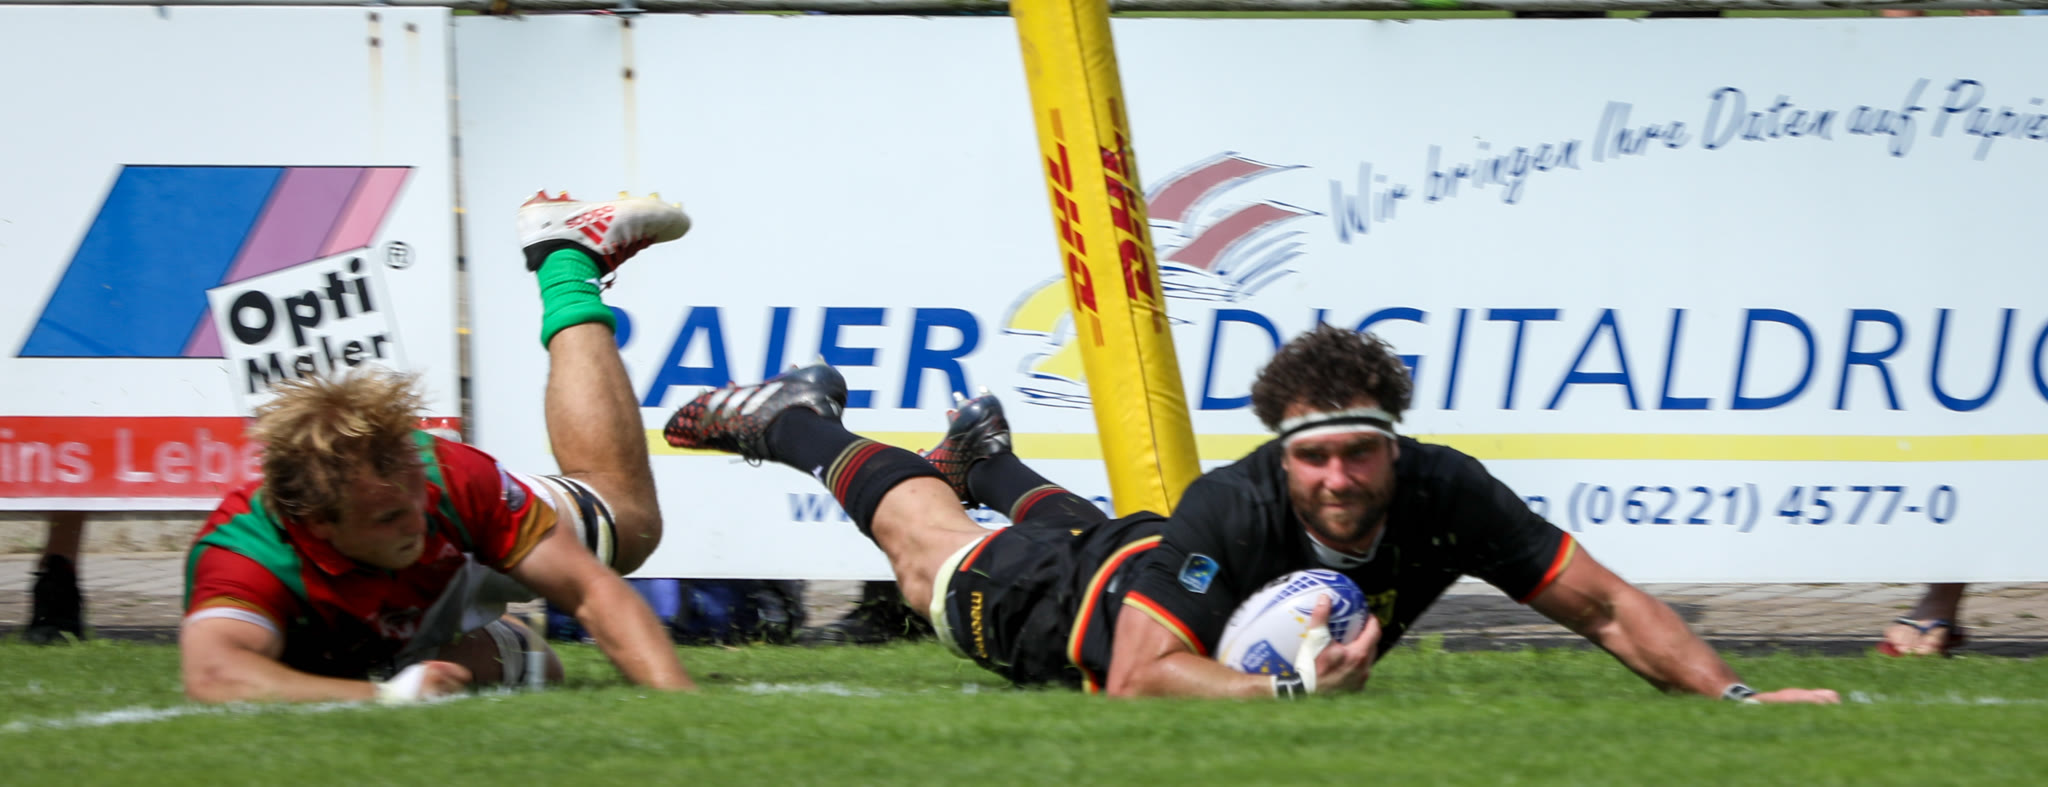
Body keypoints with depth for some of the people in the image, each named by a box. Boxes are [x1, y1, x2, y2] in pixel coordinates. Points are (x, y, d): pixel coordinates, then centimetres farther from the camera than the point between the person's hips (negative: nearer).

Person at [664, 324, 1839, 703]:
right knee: (936, 559, 27)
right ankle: (804, 421, 53)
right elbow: (1140, 675, -53)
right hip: (1094, 605, -5)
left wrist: (1735, 696, -45)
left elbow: (1608, 605, -34)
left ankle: (985, 455, 71)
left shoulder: (1445, 498, -40)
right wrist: (1290, 690, -65)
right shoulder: (1234, 512, -49)